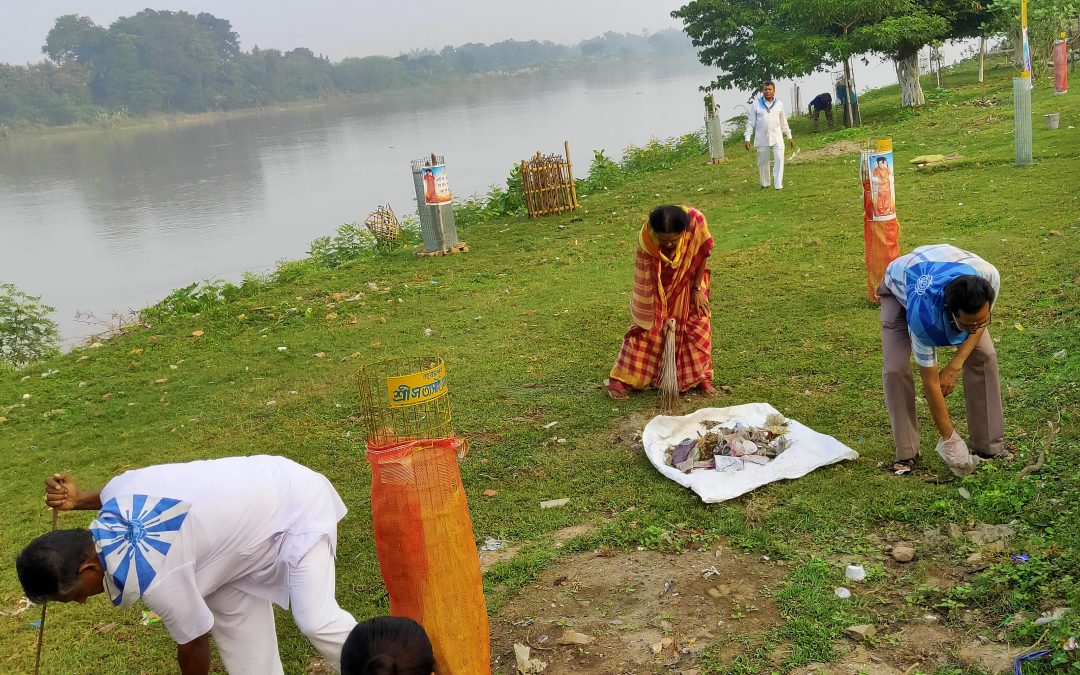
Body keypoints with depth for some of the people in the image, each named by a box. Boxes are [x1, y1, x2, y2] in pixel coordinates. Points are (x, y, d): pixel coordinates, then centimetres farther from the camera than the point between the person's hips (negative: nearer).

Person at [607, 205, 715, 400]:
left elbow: (702, 255, -15)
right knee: (647, 326, -1)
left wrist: (697, 289, -10)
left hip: (688, 280, 2)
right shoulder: (646, 238, -37)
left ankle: (700, 377, 18)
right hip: (658, 284, -2)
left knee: (698, 324, 2)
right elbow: (647, 280, -26)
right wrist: (659, 314, -20)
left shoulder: (696, 221, -36)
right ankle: (622, 379, 6)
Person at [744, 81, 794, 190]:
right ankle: (764, 184, 23)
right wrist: (747, 138, -5)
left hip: (777, 137, 1)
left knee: (779, 160, -10)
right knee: (762, 162, 7)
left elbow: (783, 122, 14)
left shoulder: (779, 104, 7)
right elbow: (750, 122, 1)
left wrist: (789, 137, 15)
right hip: (762, 139, -1)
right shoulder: (756, 104, 0)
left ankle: (778, 185, -10)